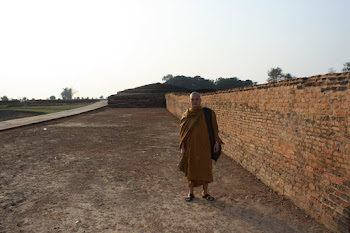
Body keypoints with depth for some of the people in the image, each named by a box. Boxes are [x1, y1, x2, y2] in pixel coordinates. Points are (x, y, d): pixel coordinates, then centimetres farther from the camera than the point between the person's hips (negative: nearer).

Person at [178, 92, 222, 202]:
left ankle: (205, 192, 22)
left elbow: (214, 128, 1)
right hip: (191, 146, 1)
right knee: (191, 169, 7)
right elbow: (182, 131, 3)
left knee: (206, 169, 5)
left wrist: (217, 142, -8)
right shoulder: (186, 115, 1)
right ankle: (191, 193, 20)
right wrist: (182, 147, -1)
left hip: (204, 146, 0)